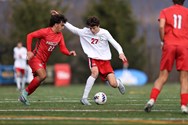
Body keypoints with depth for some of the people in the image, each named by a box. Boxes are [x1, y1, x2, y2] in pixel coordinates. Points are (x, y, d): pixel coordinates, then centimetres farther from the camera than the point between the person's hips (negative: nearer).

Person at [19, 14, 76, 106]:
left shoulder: (60, 36, 3)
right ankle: (25, 92, -10)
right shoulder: (45, 32, -18)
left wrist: (69, 53, -20)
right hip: (35, 58, -8)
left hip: (43, 61, 8)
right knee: (42, 75, -24)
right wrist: (29, 51, -21)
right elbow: (30, 36, -15)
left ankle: (24, 97, 23)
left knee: (37, 80, 9)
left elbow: (63, 49, 3)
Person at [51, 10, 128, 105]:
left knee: (113, 84, -10)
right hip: (93, 58, 0)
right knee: (95, 72, -35)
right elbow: (72, 28, 1)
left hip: (105, 60, 0)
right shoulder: (85, 32, -5)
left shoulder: (104, 33, -9)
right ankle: (84, 98, -29)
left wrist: (121, 53, -27)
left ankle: (118, 82, 33)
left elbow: (115, 44, -9)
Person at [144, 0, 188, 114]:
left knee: (162, 77, 4)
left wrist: (163, 41, 5)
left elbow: (161, 26, -5)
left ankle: (152, 100, -12)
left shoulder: (165, 11, 12)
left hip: (169, 45, 1)